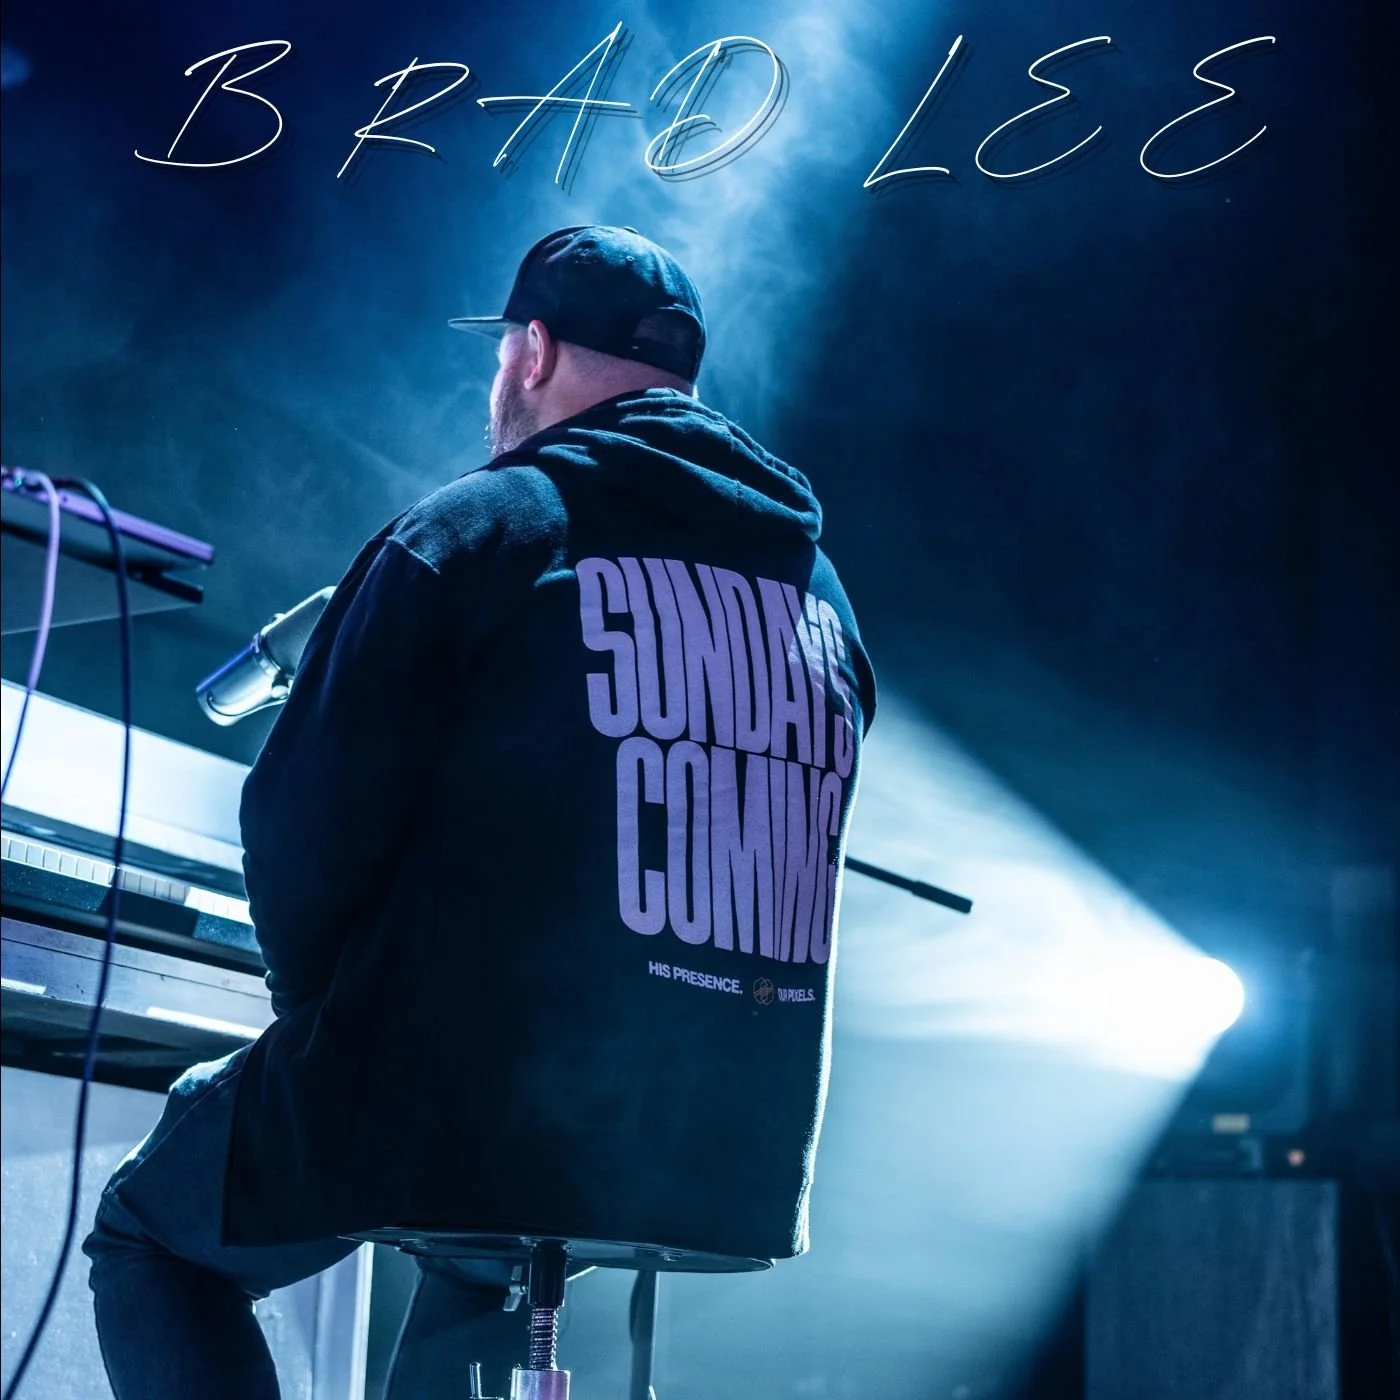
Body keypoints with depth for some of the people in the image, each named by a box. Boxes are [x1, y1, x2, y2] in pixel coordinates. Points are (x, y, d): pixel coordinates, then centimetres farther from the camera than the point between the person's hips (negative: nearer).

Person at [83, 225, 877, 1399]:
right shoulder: (822, 590, 12)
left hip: (472, 1116, -6)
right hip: (731, 1170, 6)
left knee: (150, 1236, 19)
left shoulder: (480, 534, -6)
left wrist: (327, 1018, 8)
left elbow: (309, 819, -10)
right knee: (485, 1251, 37)